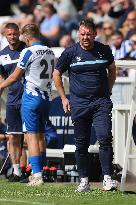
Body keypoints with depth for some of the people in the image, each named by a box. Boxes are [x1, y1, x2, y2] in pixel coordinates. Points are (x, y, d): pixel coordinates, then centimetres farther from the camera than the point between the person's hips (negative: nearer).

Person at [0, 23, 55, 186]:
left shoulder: (28, 52, -12)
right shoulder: (50, 52, 9)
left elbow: (15, 76, -9)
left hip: (31, 97, -7)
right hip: (46, 97, 7)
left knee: (32, 136, -7)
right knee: (40, 136, 15)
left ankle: (37, 175, -15)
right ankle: (39, 170, 19)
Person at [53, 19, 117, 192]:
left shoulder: (104, 50, 2)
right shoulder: (70, 53, -1)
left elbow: (112, 70, 22)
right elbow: (56, 74, 11)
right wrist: (64, 98, 8)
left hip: (101, 102, 0)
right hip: (78, 103, 0)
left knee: (105, 138, -15)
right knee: (81, 144, 4)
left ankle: (107, 178, -13)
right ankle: (84, 180, 12)